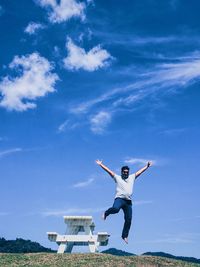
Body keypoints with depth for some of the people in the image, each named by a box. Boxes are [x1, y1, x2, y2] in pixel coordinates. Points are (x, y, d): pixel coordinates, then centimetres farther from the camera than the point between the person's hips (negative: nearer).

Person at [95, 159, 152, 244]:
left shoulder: (132, 177, 20)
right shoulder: (117, 177, 11)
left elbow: (140, 171, 25)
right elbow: (108, 170, 7)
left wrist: (147, 166, 26)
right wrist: (101, 165, 3)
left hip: (128, 201, 4)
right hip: (119, 198, -4)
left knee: (128, 219, 1)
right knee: (115, 209, -36)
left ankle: (124, 236, 16)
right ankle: (106, 213, -2)